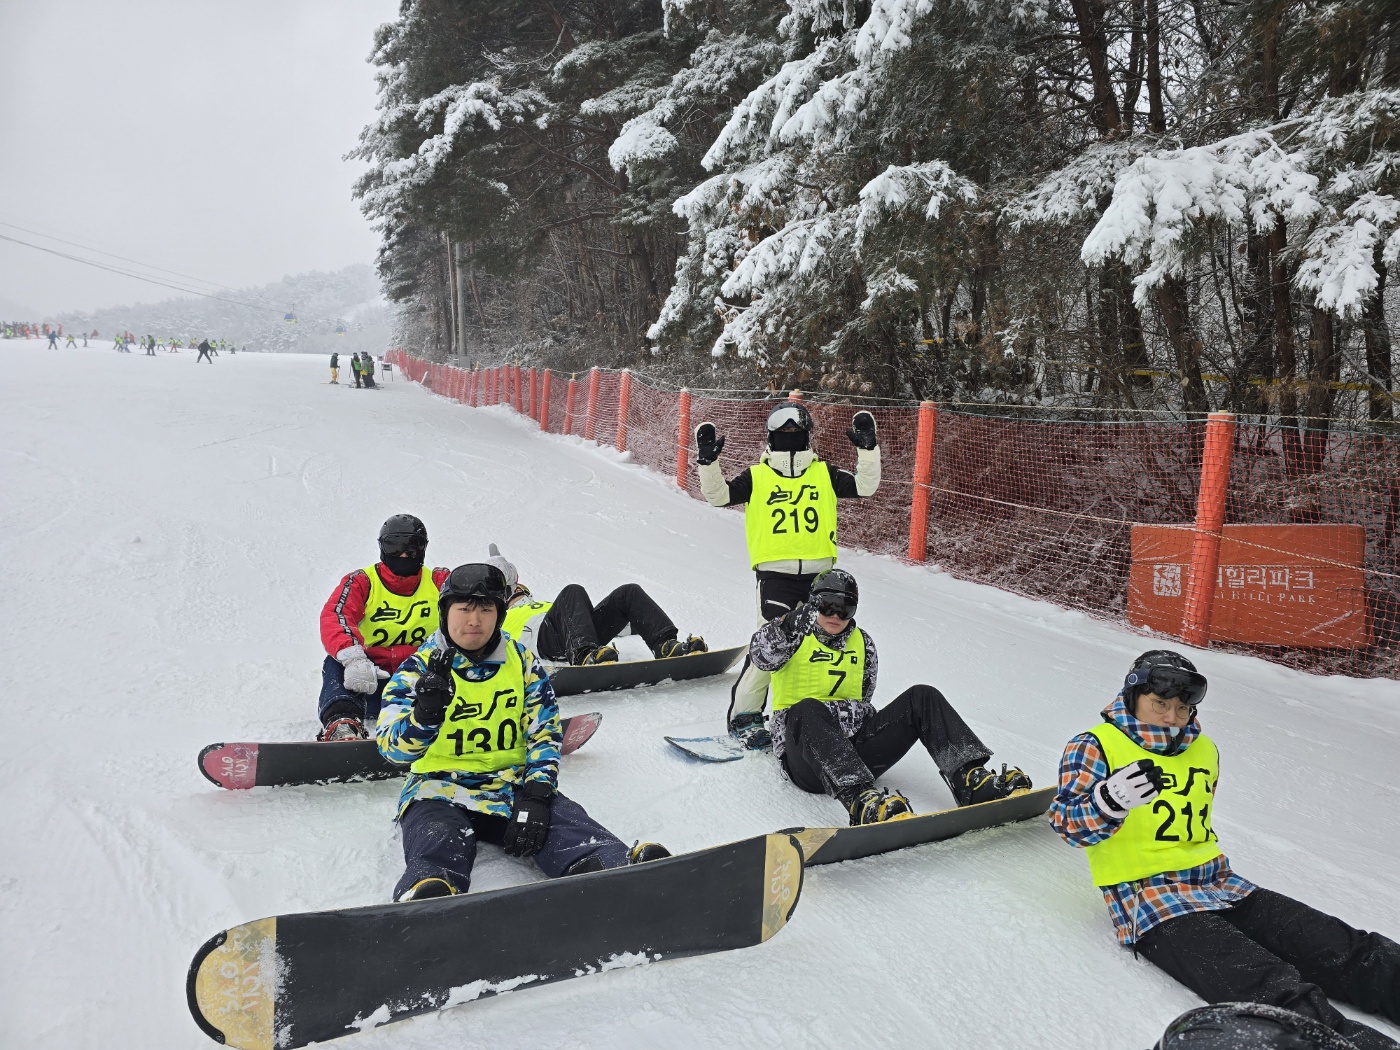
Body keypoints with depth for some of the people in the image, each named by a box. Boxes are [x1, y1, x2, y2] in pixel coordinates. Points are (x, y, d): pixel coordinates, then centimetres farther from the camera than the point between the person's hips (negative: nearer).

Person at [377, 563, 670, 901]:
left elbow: (545, 732, 4)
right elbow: (392, 747, -13)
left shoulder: (522, 661, 7)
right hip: (442, 789, -2)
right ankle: (428, 896, -65)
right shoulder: (419, 667, -1)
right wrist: (426, 714, -36)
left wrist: (536, 793, -13)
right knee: (437, 841, -35)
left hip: (513, 782, 2)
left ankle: (622, 866, -53)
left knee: (565, 820, -28)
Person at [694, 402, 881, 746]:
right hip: (775, 574, -3)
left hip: (819, 573, 4)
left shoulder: (824, 473, 10)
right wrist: (707, 461, -16)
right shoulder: (756, 476, 4)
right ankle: (744, 714, -3)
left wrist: (867, 449, -4)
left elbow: (864, 486, 6)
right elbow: (718, 495, -4)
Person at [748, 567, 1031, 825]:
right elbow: (761, 655, -19)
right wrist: (789, 624, -31)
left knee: (922, 697, -11)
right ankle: (862, 801, -58)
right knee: (807, 710, -39)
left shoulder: (863, 643, 17)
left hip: (854, 750, 5)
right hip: (805, 757, -5)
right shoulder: (793, 637, 3)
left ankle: (972, 780, -27)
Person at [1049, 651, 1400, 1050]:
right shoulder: (1095, 747, -4)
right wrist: (1110, 801, -30)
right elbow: (1067, 823, -13)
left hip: (1219, 886, 7)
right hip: (1150, 900, -7)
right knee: (1276, 994, -29)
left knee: (1349, 952, -9)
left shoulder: (1204, 750, 18)